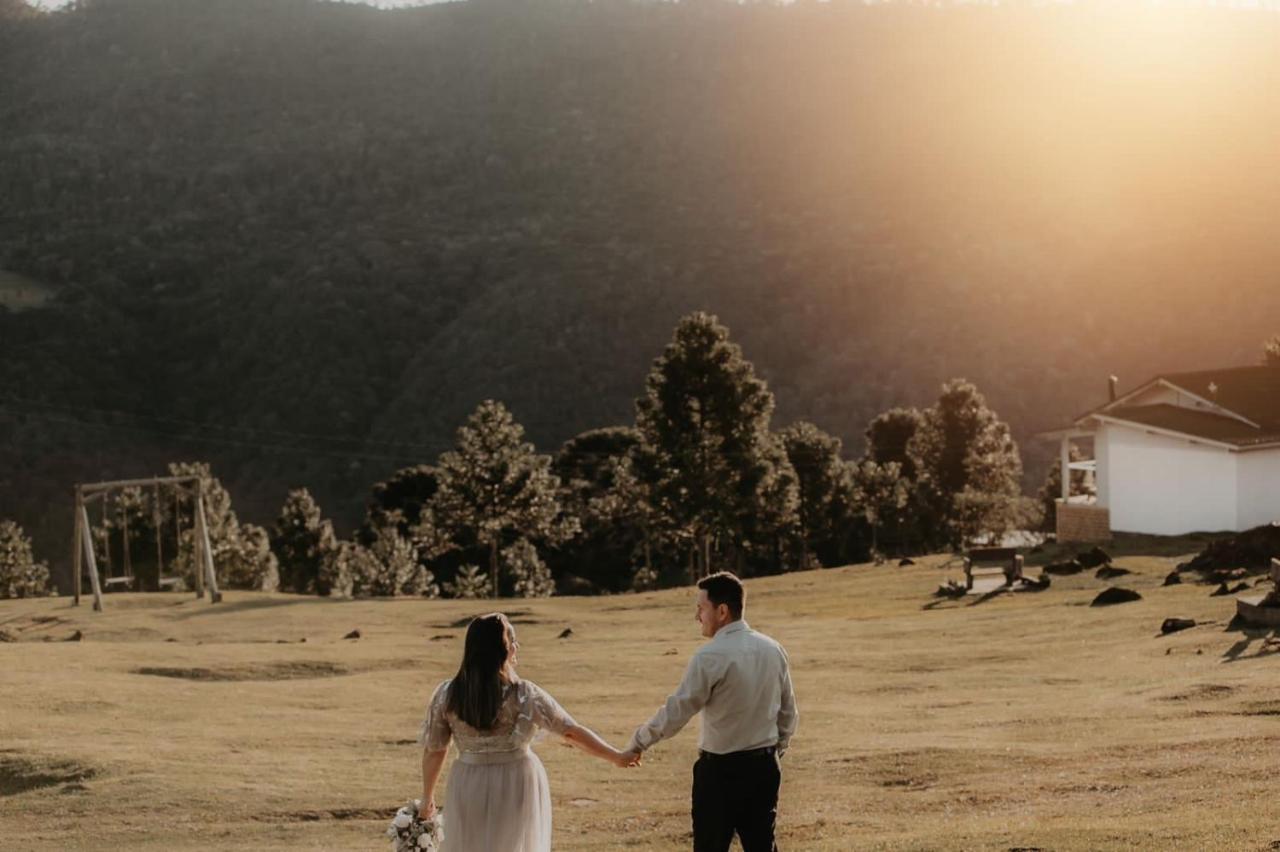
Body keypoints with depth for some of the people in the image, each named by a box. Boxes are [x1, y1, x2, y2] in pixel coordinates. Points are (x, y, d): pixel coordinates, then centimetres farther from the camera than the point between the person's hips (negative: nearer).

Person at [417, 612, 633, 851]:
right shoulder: (523, 694, -13)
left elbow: (434, 751, 1)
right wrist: (616, 757, -1)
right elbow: (572, 732, -11)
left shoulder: (446, 694, -6)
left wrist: (427, 798, 15)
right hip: (517, 786, -2)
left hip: (469, 789, 2)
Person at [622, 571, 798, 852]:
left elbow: (675, 713, -14)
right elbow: (788, 713, 11)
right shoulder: (773, 650, 4)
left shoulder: (711, 657, -16)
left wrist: (637, 744, -2)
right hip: (764, 766, 6)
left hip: (721, 769, -6)